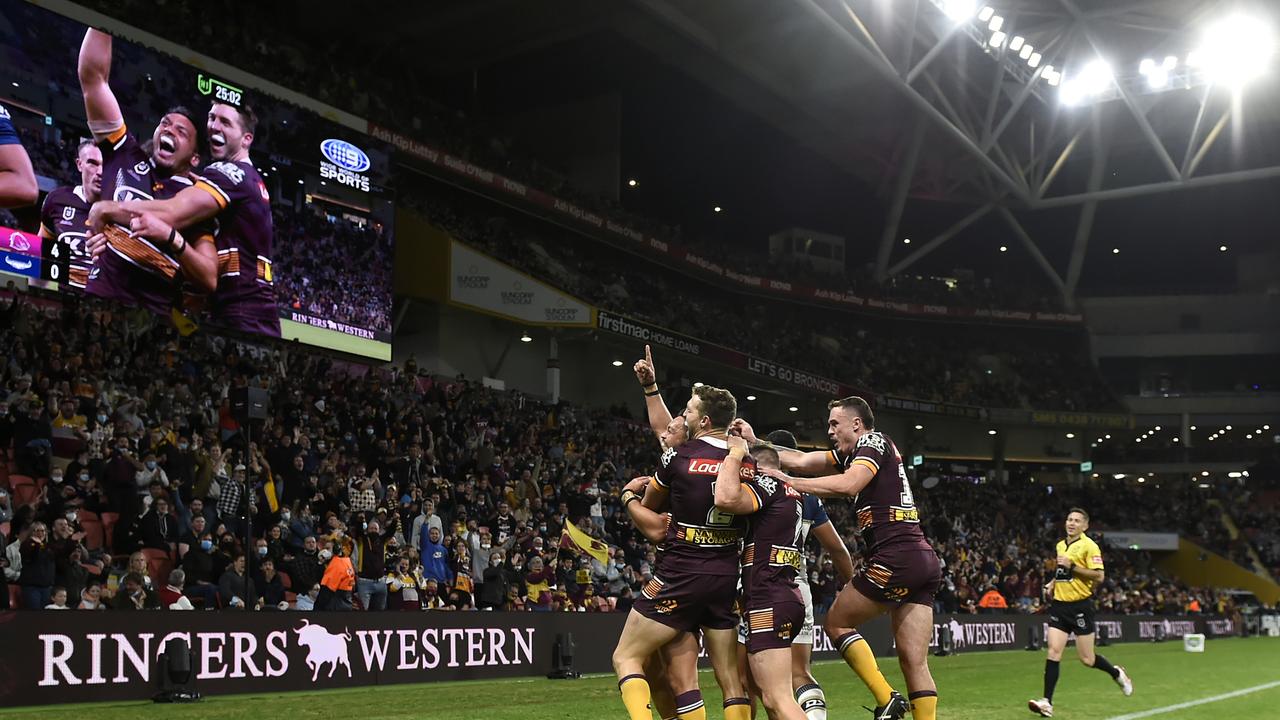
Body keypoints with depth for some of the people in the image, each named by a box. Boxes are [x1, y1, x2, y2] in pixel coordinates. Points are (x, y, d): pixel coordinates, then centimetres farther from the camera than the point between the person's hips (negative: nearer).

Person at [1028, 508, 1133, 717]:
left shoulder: (1089, 546, -8)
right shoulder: (1060, 545, 14)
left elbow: (1099, 575, -17)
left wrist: (1072, 566, -21)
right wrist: (1053, 583, 12)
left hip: (1081, 606, -5)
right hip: (1060, 605, 6)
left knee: (1086, 659, 2)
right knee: (1053, 651, -7)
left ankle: (1117, 673, 33)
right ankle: (1047, 702, -9)